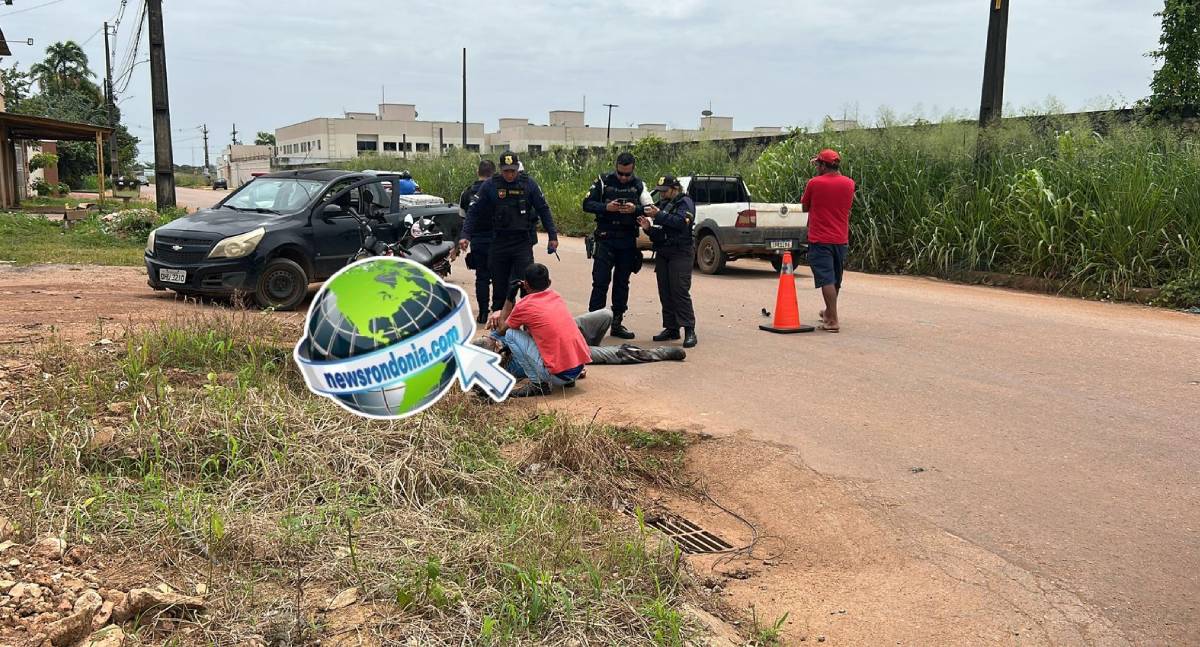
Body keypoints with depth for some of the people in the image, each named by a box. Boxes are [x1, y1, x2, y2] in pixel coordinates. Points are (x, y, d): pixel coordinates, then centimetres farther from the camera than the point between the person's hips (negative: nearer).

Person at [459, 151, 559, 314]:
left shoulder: (529, 184, -1)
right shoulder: (490, 186, -1)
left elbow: (543, 210, 5)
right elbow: (474, 212, 3)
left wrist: (552, 235, 3)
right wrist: (465, 235, -6)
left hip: (523, 241, -1)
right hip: (499, 243, 2)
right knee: (499, 284, 10)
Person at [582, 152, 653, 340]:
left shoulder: (638, 185, 5)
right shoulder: (603, 182, 0)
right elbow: (587, 204, -3)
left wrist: (635, 209, -21)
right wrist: (606, 207, -19)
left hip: (628, 241, 3)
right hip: (606, 239, -3)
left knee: (622, 282, 10)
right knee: (600, 282, -6)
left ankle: (617, 322, 19)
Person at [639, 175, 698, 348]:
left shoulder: (685, 202, -1)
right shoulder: (661, 204, 20)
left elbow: (681, 222, -21)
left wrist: (659, 215, -20)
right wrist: (649, 228, 1)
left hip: (681, 253, -7)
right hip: (662, 253, 8)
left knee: (680, 292, -13)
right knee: (665, 293, 6)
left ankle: (689, 331, -13)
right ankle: (671, 328, 13)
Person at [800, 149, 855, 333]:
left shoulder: (814, 183, -10)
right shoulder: (849, 183, 2)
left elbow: (805, 207, 4)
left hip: (819, 240, -5)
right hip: (841, 240, 5)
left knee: (826, 279, -7)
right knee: (836, 280, 19)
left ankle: (833, 321, -13)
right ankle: (829, 312, 38)